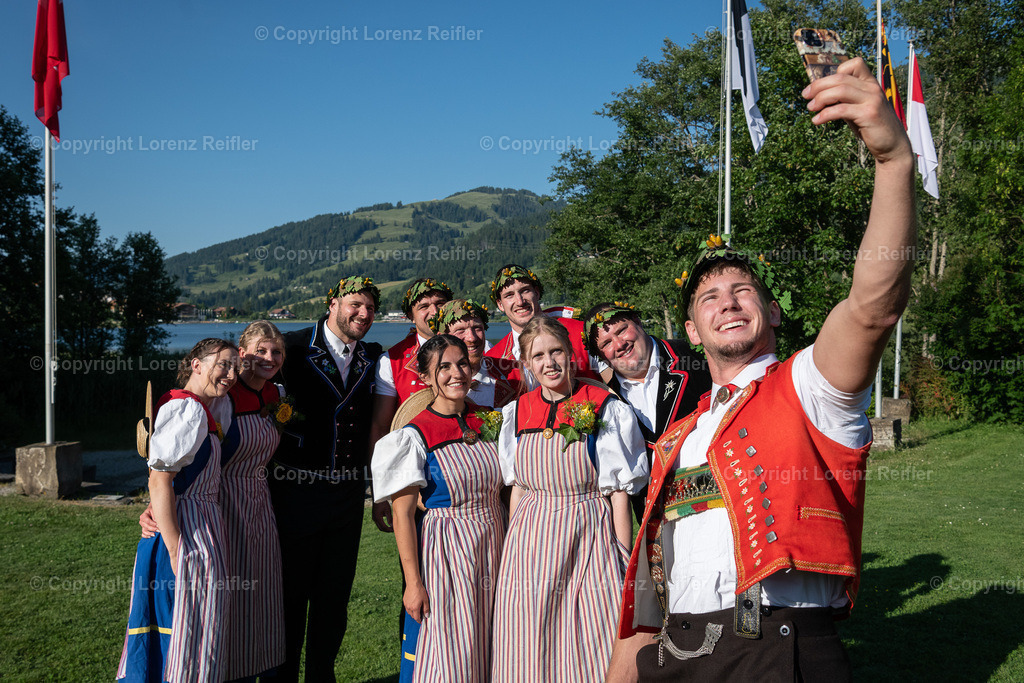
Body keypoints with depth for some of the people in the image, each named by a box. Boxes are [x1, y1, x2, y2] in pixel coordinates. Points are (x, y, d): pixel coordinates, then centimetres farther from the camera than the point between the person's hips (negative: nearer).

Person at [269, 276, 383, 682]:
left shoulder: (372, 358, 9)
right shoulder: (294, 348, -6)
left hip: (347, 492, 5)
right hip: (297, 490, -4)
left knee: (335, 595, 13)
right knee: (291, 592, 6)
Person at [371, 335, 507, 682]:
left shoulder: (487, 420, 4)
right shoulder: (415, 435, -11)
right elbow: (402, 514, -11)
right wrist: (414, 582, -14)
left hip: (496, 546, 5)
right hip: (447, 550, -5)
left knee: (488, 652, 11)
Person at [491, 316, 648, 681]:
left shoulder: (605, 409, -5)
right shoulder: (516, 413, 7)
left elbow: (620, 493, -4)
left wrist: (623, 561, -5)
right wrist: (513, 550, 10)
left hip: (589, 538, -3)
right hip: (531, 541, 3)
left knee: (593, 650, -1)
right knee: (531, 652, 6)